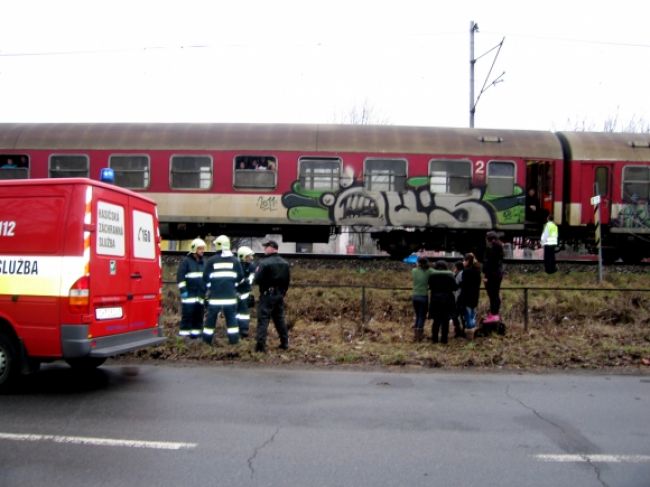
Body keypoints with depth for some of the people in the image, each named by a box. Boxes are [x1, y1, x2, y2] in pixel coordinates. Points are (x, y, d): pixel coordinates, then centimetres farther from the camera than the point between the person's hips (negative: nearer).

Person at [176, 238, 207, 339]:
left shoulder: (203, 262, 17)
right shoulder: (186, 261, -4)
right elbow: (180, 277, -9)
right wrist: (183, 290, -15)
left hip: (201, 294, 6)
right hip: (189, 294, -6)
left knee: (199, 315, 6)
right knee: (187, 314, -8)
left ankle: (196, 333, 12)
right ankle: (184, 334, -3)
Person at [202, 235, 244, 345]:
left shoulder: (211, 260, -4)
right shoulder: (235, 260, 2)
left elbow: (206, 277, 0)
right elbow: (240, 276, 5)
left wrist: (209, 287, 17)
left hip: (215, 295, -1)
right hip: (230, 294, 1)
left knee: (211, 316, 8)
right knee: (231, 317, 9)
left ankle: (207, 339, 13)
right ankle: (234, 338, 7)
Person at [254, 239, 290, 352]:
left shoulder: (264, 263, -16)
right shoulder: (285, 263, 6)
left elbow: (257, 280, -17)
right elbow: (288, 281, 12)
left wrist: (257, 271, 3)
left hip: (267, 295, -6)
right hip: (280, 295, 6)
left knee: (263, 319, -3)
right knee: (280, 318, 16)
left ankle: (260, 345, -7)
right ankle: (284, 343, 20)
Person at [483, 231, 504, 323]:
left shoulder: (489, 249, -15)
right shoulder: (499, 248, 10)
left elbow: (487, 262, -19)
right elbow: (501, 261, 15)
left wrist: (485, 275, -16)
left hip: (491, 274, -9)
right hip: (499, 273, 9)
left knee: (492, 295, -5)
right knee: (496, 294, 15)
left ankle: (493, 315, -4)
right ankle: (496, 313, 22)